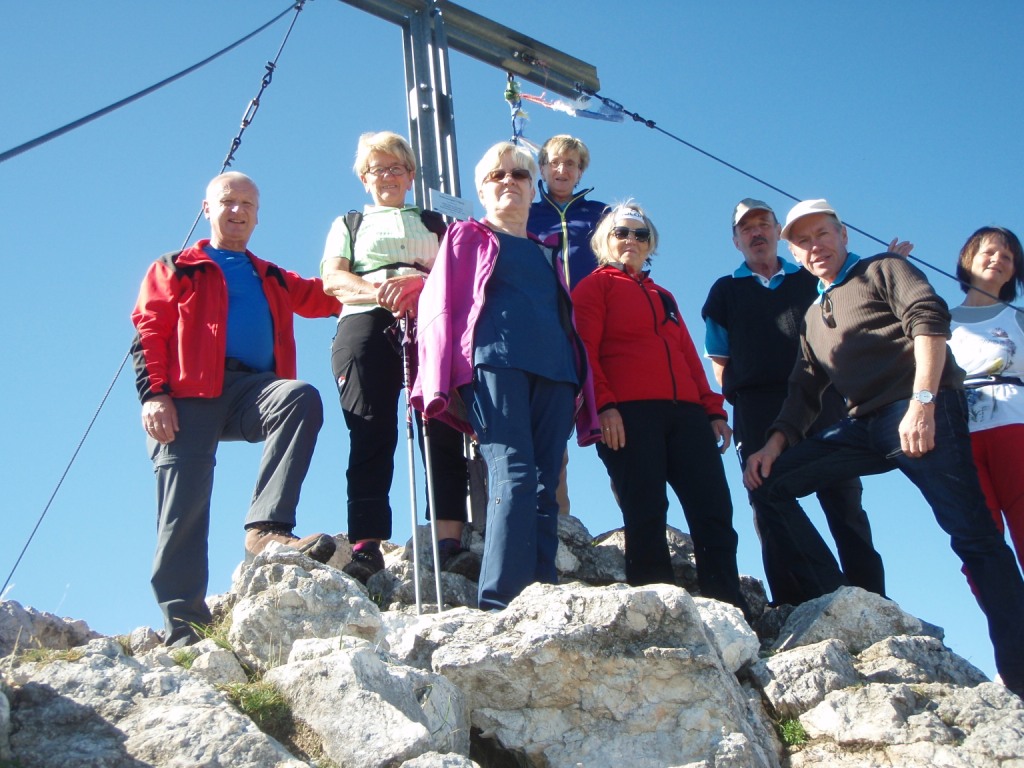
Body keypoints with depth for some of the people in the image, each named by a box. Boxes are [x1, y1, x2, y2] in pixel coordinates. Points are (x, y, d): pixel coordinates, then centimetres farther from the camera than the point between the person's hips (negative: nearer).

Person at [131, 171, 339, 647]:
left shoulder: (273, 280, 32)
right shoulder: (175, 270, 21)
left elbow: (326, 297, 21)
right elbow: (148, 332, 8)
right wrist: (153, 394, -8)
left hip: (254, 389, 2)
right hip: (189, 394, -2)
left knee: (303, 398, -31)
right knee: (184, 502, -12)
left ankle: (266, 528, -38)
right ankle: (182, 622, -8)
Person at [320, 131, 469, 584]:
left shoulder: (436, 223, 29)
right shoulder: (348, 224, 28)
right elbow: (332, 279, 10)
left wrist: (418, 282, -11)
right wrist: (380, 291, -10)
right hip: (366, 324, 0)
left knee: (443, 428, -14)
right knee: (371, 434, -14)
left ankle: (450, 536, -20)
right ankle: (367, 544, -21)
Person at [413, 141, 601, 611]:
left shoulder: (547, 255, 32)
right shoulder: (468, 237, 20)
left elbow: (570, 324, 28)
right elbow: (439, 306, 9)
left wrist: (584, 391, 14)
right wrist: (440, 383, -6)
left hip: (554, 370, 5)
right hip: (494, 360, -4)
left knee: (544, 488, -5)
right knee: (513, 475, -22)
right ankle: (500, 604, -27)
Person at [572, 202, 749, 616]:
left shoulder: (663, 297, 31)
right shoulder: (595, 286, 12)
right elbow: (585, 349, -2)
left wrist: (713, 409, 14)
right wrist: (603, 404, -16)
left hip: (685, 411, 6)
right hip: (628, 414, -6)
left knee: (714, 512, -4)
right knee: (647, 516, -10)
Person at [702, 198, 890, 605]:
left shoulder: (812, 280, 21)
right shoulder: (725, 291, 19)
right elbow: (720, 361, 16)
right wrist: (739, 400, 2)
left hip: (821, 399, 0)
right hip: (758, 409, 0)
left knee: (845, 502, -5)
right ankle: (791, 607, -4)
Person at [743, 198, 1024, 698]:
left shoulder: (882, 271, 8)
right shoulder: (813, 319, 26)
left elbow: (929, 319, -8)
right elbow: (805, 391, 24)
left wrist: (922, 402, -21)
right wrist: (775, 444, 7)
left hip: (923, 414, -7)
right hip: (865, 426, 7)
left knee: (972, 535, -13)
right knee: (770, 483, -1)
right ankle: (833, 602, -4)